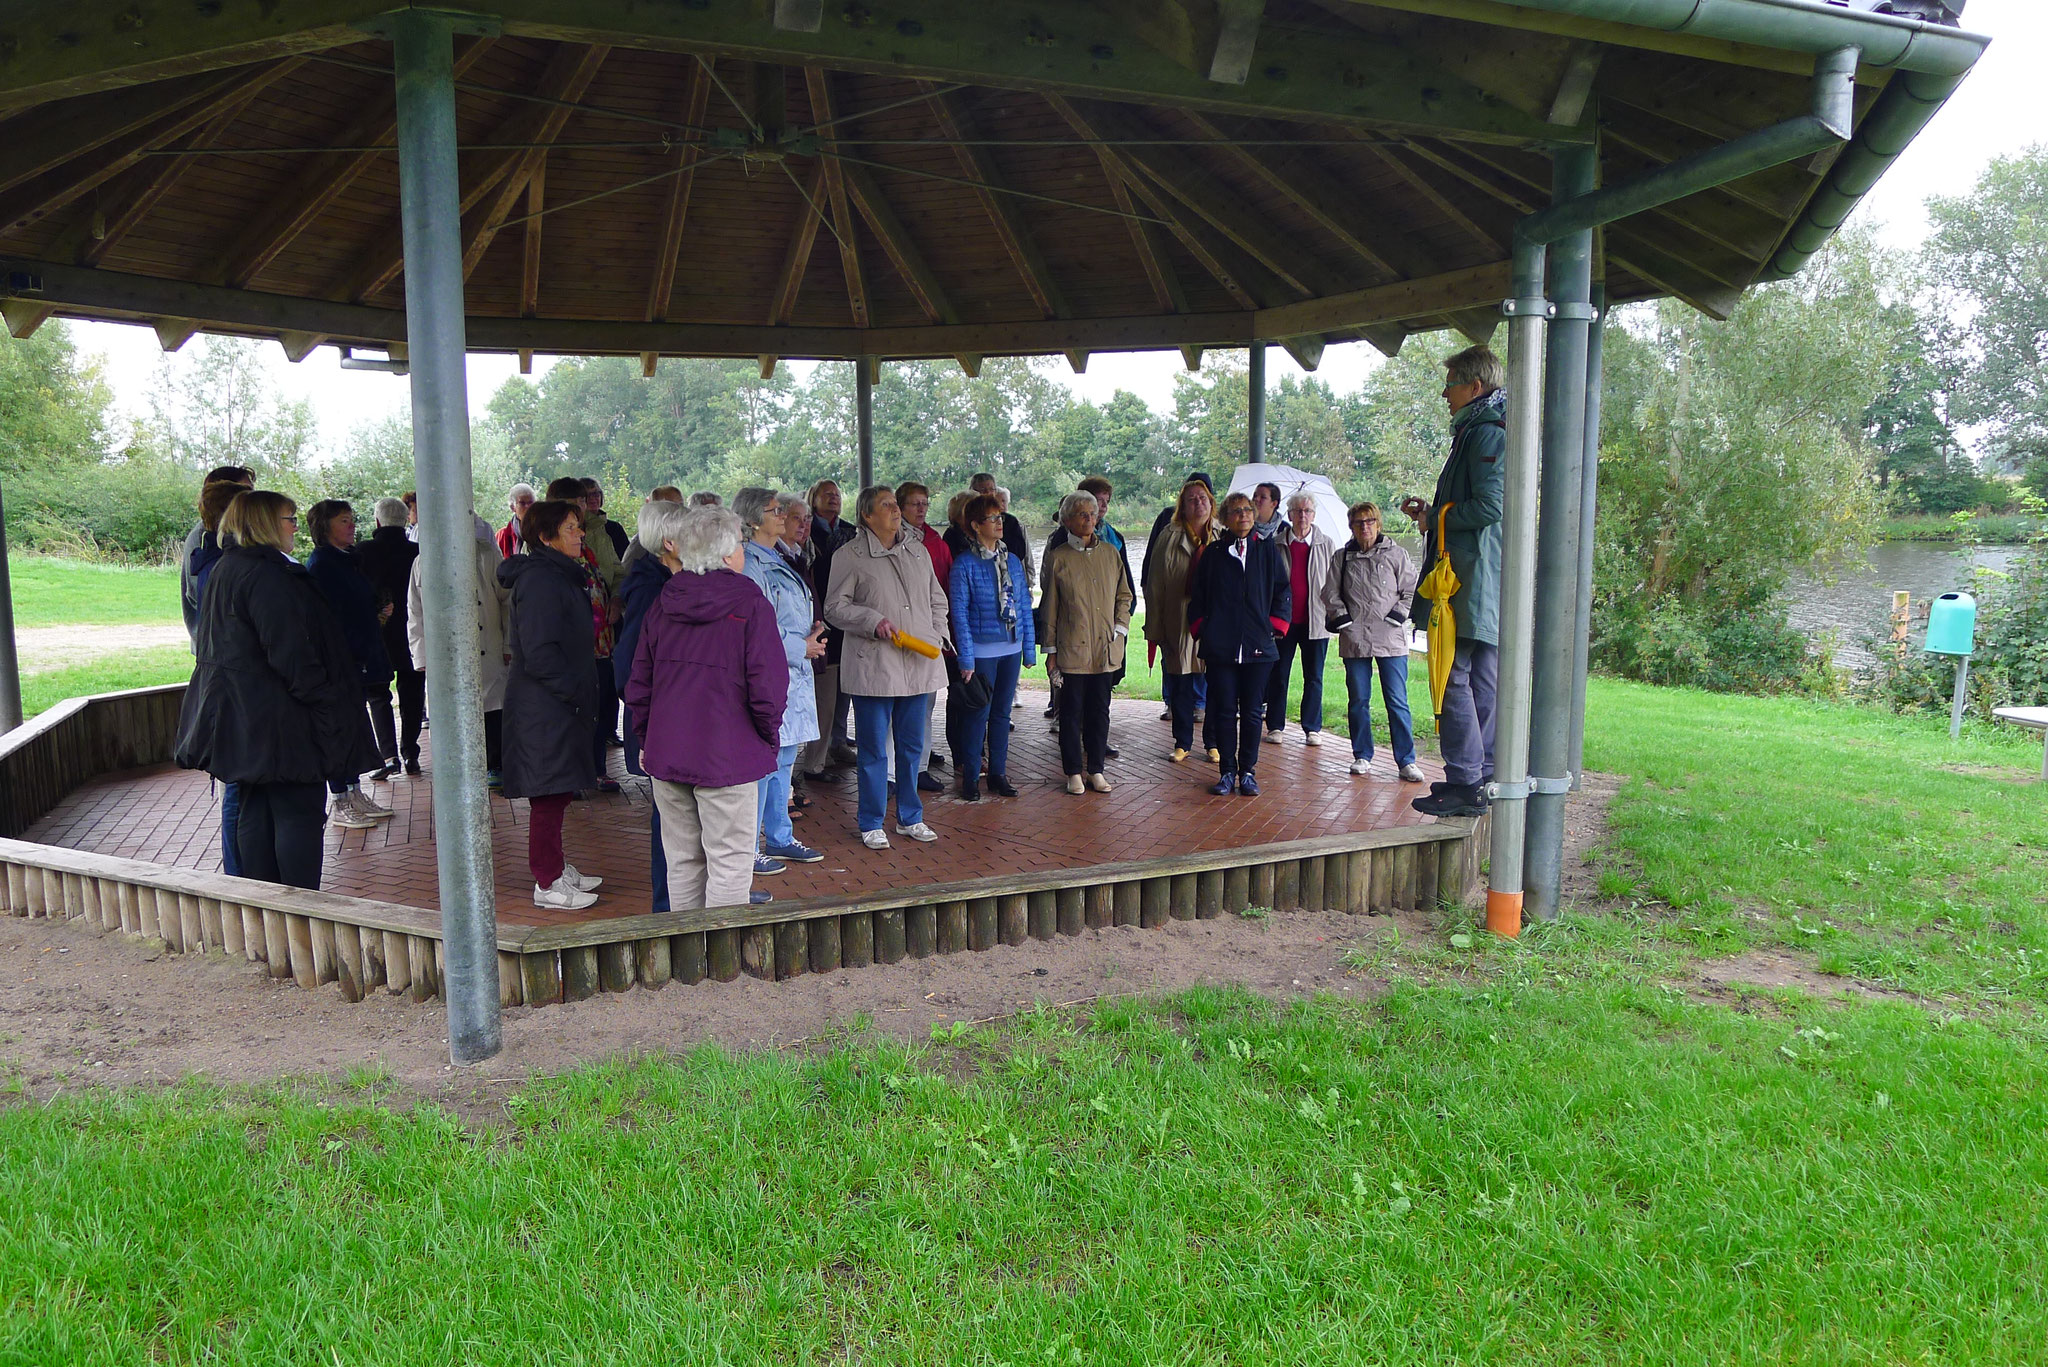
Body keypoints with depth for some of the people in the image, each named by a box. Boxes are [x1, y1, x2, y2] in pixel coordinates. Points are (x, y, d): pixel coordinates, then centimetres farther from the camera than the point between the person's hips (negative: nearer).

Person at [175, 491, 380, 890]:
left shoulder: (225, 569, 15)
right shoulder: (266, 576, -17)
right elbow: (291, 653, -22)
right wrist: (327, 703, -16)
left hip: (241, 718, 10)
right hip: (277, 721, -10)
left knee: (256, 811, 13)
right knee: (299, 812, -5)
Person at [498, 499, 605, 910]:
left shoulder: (562, 576, 15)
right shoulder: (539, 580, -17)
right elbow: (539, 654, -22)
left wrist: (583, 689, 15)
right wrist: (576, 691, -16)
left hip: (559, 706, 10)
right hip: (543, 709, -10)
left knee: (558, 791, 17)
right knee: (549, 794, -3)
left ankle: (556, 869, 28)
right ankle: (548, 884, 6)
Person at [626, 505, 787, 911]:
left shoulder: (662, 606, 6)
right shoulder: (750, 604, -11)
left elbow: (638, 686, 11)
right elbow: (767, 685, -15)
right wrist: (769, 738, 1)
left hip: (666, 754, 6)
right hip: (727, 756, -6)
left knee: (682, 862, 16)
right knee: (730, 863, 1)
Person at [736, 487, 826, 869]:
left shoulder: (776, 561, 18)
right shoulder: (750, 565, -15)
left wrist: (811, 634, 12)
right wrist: (801, 647, -13)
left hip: (792, 676, 10)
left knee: (783, 761, 16)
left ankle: (779, 838, 27)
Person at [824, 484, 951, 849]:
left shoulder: (917, 550, 13)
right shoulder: (850, 555, -3)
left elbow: (936, 599, 22)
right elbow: (835, 607, -5)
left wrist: (937, 634, 7)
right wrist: (874, 621, -17)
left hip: (917, 664, 5)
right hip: (873, 666, -5)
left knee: (912, 746, 12)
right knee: (874, 749, 0)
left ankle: (910, 818, 26)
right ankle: (872, 824, 13)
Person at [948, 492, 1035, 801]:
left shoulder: (1013, 561, 8)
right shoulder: (965, 564, -7)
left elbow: (1024, 607, 11)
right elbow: (959, 613, -9)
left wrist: (1030, 649, 7)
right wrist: (965, 658, -13)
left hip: (1011, 648, 5)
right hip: (981, 650, -5)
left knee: (1002, 712, 12)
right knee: (978, 713, -1)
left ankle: (998, 773, 22)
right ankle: (970, 778, 10)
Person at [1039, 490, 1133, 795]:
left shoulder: (1111, 553, 7)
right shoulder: (1057, 558, -1)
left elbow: (1124, 595, 15)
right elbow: (1050, 607, 1)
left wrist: (1119, 629, 2)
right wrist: (1050, 651, -1)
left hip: (1105, 648, 3)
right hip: (1072, 648, -3)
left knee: (1100, 710, 8)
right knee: (1072, 711, 3)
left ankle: (1096, 769, 19)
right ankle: (1074, 772, 14)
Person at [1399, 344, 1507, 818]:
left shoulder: (1485, 433, -12)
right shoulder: (1483, 431, 21)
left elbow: (1488, 507, -21)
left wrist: (1435, 518, -7)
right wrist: (1431, 512, 16)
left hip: (1471, 578, -11)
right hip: (1489, 583, 11)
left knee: (1454, 677, -8)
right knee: (1482, 680, 12)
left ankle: (1465, 784, -7)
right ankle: (1482, 778, 18)